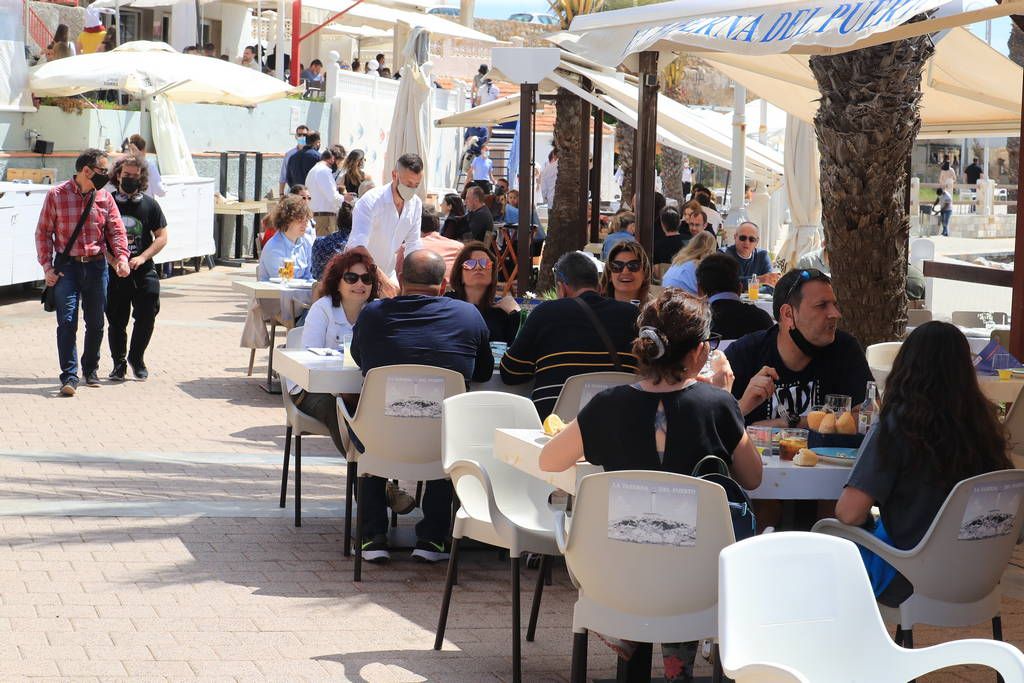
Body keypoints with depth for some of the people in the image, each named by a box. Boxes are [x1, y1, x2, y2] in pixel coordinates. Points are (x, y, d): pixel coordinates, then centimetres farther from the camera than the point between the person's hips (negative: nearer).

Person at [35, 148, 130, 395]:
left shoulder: (104, 197, 6)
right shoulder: (56, 195, -3)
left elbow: (116, 231, 5)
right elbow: (43, 232, 1)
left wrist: (121, 257, -13)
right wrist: (46, 266, -5)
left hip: (96, 266, 3)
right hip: (66, 266, -3)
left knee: (95, 323, 10)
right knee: (67, 322, -12)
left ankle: (90, 370, 29)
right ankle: (69, 377, -12)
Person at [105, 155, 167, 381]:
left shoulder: (149, 205, 5)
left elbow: (162, 237, 5)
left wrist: (142, 257, -10)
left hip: (143, 272, 0)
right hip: (114, 272, 0)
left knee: (146, 317, -3)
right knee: (116, 320, 4)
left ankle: (136, 357, 19)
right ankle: (119, 363, 19)